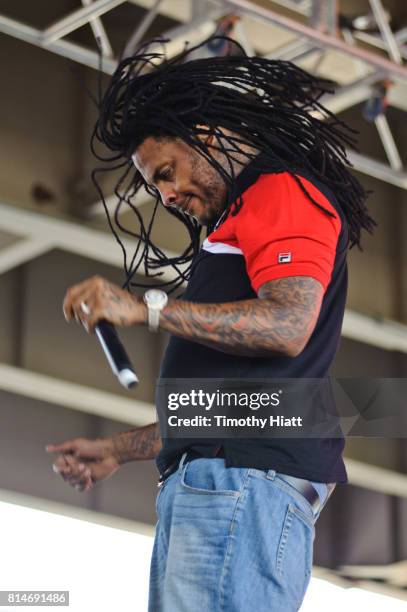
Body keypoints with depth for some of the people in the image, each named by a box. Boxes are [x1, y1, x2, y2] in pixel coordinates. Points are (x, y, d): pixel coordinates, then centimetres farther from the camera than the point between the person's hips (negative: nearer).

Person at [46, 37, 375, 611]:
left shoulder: (286, 193, 2)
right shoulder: (234, 228, 31)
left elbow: (289, 325, -16)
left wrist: (147, 307, -14)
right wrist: (119, 450, 26)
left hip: (247, 477, -10)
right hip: (204, 480, 10)